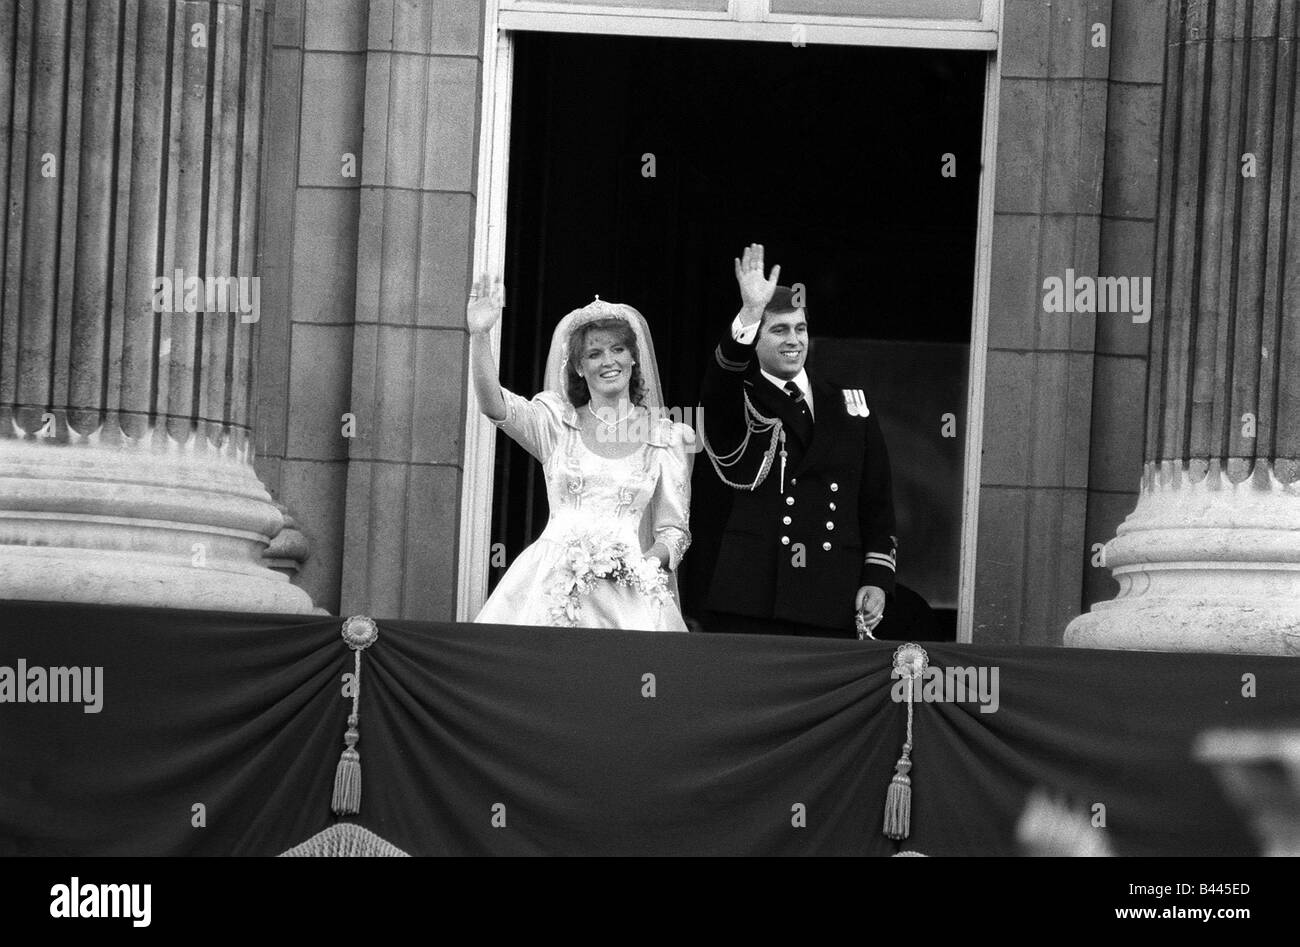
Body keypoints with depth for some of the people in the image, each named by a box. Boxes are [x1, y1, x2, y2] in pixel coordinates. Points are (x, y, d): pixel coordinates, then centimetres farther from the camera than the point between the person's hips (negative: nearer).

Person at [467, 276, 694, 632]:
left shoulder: (668, 437, 9)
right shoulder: (556, 422, 10)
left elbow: (674, 531, 9)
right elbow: (495, 405, -8)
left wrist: (639, 565, -11)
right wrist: (479, 335, -21)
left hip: (626, 593, 0)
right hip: (552, 584, 0)